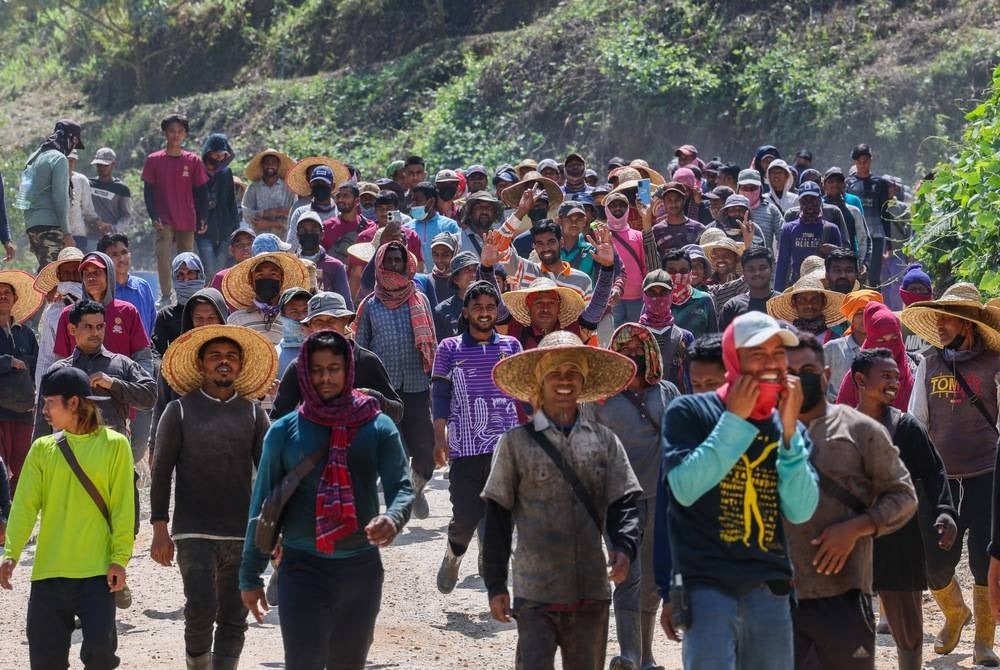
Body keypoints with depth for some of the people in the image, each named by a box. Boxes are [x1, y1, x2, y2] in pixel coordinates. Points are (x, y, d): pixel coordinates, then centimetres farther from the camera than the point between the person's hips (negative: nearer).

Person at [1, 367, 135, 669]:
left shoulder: (114, 445, 0)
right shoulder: (42, 449, 8)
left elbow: (123, 506, -1)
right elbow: (25, 505, 1)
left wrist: (120, 558, -8)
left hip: (97, 569, -3)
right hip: (49, 570, 3)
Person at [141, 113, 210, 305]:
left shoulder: (193, 161, 4)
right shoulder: (154, 160, 2)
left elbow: (201, 192, 7)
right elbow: (148, 191, 2)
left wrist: (202, 218, 1)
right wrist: (154, 217, -7)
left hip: (187, 221, 1)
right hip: (164, 221, -1)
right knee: (163, 256, -15)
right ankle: (165, 297, -12)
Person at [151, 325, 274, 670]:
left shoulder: (253, 413, 9)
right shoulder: (180, 411, 2)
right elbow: (161, 473, 2)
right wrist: (160, 529, -4)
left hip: (243, 534, 3)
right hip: (194, 534, -3)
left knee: (234, 619, 4)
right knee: (201, 611, -14)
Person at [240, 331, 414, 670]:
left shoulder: (377, 427, 3)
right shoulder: (284, 431, 1)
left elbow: (402, 486, -5)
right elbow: (262, 505, 5)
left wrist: (393, 518, -29)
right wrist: (250, 576, 5)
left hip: (361, 567, 2)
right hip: (303, 568, -2)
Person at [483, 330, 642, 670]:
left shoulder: (605, 441, 7)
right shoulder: (516, 443, 1)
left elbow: (624, 503, 5)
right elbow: (497, 517, 3)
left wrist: (624, 546, -15)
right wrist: (495, 585, 0)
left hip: (591, 591, 3)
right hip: (535, 592, -3)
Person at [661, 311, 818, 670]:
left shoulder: (788, 426, 12)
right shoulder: (689, 412, 0)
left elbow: (800, 511, 0)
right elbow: (685, 487, -15)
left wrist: (788, 430, -7)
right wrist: (735, 419, -12)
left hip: (769, 587, 5)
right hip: (707, 584, -5)